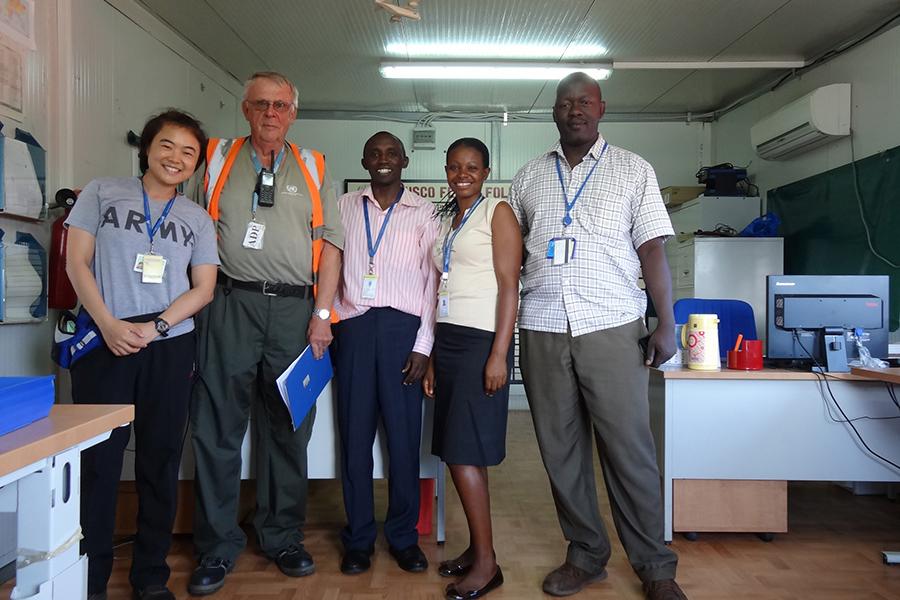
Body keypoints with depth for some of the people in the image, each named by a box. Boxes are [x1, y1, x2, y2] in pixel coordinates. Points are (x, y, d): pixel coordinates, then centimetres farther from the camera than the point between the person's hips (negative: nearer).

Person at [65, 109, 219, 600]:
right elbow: (77, 262, 1)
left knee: (161, 462, 7)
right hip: (104, 344, -1)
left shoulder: (197, 219, 12)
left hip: (169, 348, 2)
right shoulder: (102, 193, 8)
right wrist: (108, 324, -11)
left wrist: (154, 326, -10)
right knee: (98, 461, 2)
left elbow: (203, 288, 5)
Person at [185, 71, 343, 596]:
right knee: (218, 427, 2)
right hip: (230, 305, 0)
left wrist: (322, 313, -2)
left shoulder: (312, 169, 12)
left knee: (288, 429, 8)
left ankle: (284, 538, 23)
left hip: (295, 309, 1)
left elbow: (331, 242, 6)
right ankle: (218, 546, 16)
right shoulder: (217, 160, 11)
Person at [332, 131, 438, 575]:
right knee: (355, 435, 5)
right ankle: (358, 537, 17)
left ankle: (403, 536, 17)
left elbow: (433, 280, 3)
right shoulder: (343, 207, 15)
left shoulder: (424, 213, 8)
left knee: (404, 436, 2)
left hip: (403, 327, -1)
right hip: (353, 327, 2)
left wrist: (423, 344, -4)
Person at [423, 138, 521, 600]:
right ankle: (476, 548, 20)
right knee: (456, 451, 7)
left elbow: (509, 287, -9)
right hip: (446, 338, 7)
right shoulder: (445, 220, 18)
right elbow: (443, 288, 15)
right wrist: (431, 356, 11)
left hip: (481, 339, -7)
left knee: (464, 451, -8)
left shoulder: (497, 212, -2)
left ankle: (486, 562, 4)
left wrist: (499, 355, -16)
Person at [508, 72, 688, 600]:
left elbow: (652, 250, 3)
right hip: (542, 329, 3)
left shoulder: (633, 170, 8)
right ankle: (586, 555, 24)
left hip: (612, 327, -2)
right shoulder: (528, 178, 14)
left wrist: (666, 324, -5)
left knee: (629, 448, 0)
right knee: (560, 448, 8)